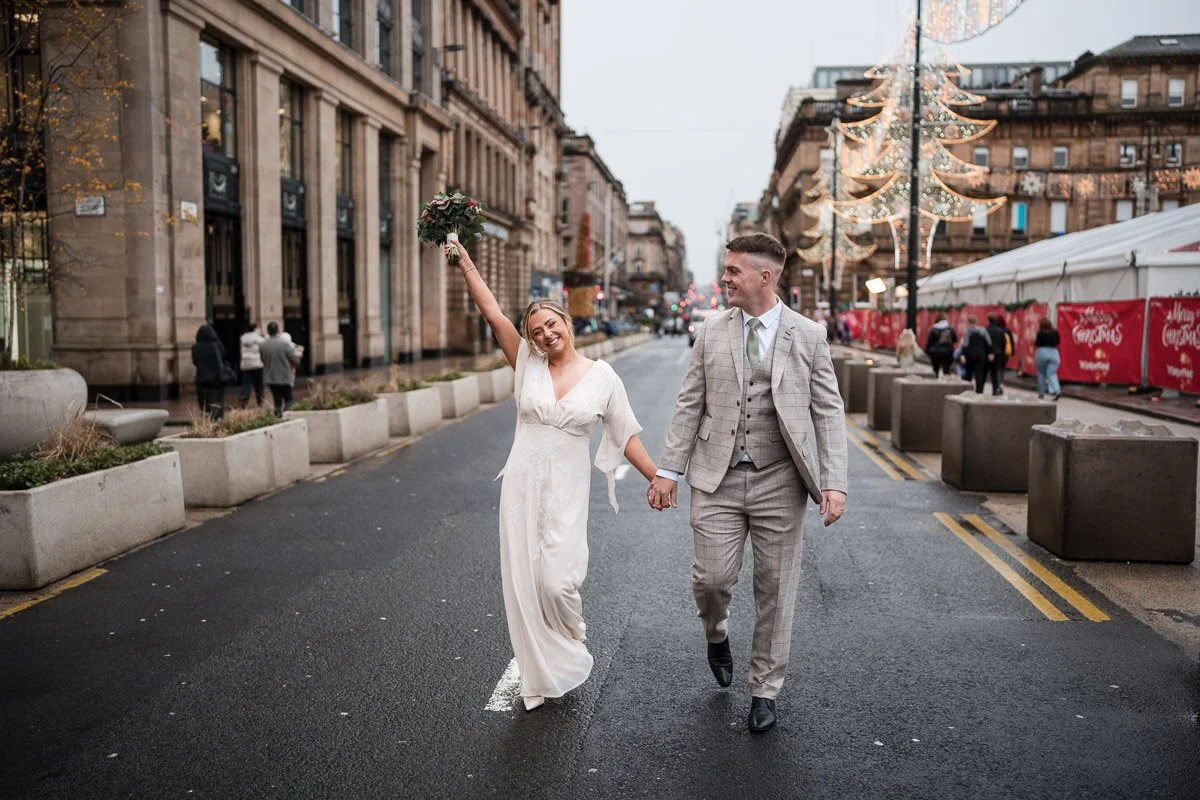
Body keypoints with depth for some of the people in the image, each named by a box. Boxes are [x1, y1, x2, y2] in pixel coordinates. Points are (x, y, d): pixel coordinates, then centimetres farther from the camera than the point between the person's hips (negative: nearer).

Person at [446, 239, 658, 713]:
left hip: (566, 495, -2)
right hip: (521, 489, 2)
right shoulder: (528, 366, 3)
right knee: (523, 583, 5)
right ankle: (540, 677, 22)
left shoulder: (602, 377, -1)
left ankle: (571, 654, 23)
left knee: (557, 582, -10)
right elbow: (493, 314, -3)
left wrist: (658, 478, 1)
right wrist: (465, 262, -8)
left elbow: (626, 436, 4)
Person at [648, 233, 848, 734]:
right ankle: (717, 635, 33)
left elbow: (828, 414, -1)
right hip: (717, 479, 1)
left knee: (775, 591, 7)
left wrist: (834, 483, -10)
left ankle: (764, 691, 25)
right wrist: (669, 469, 1)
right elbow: (689, 405, 6)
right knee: (711, 578, -3)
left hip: (780, 483, -1)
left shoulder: (808, 336, -1)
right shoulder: (713, 331, 5)